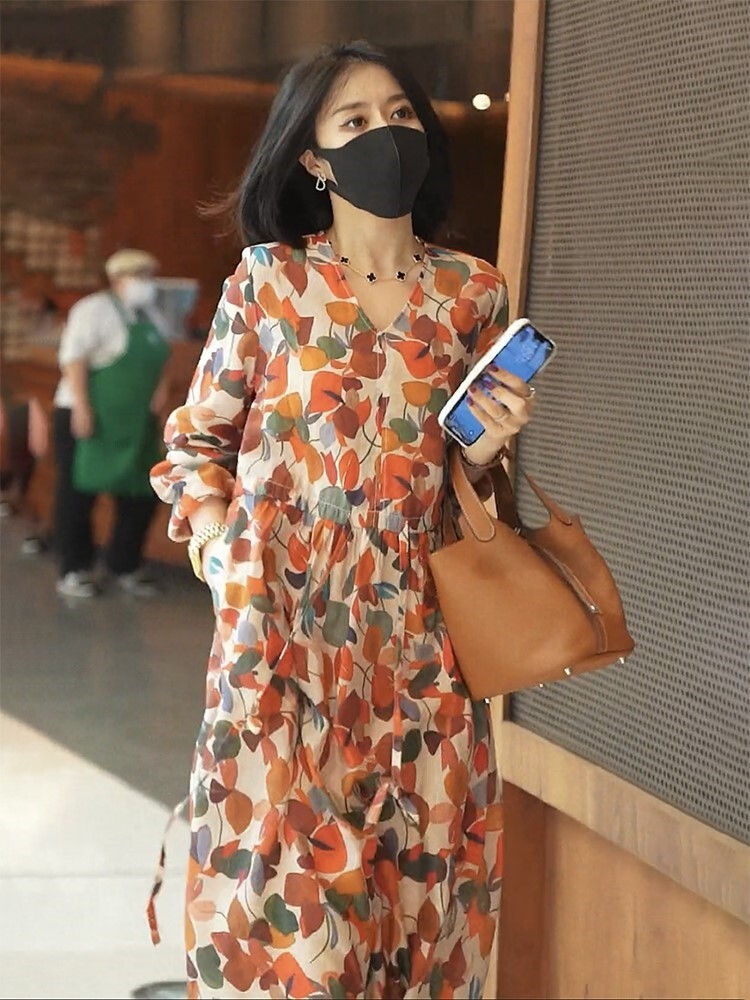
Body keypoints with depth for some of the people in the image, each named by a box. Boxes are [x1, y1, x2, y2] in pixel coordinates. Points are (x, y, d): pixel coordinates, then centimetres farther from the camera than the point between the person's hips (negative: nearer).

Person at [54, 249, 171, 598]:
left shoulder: (151, 315, 13)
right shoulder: (94, 310, -10)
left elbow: (159, 358, 24)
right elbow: (74, 359, -17)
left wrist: (163, 385, 4)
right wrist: (81, 407, -25)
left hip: (135, 421, 7)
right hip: (87, 418, -7)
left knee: (141, 494, 7)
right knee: (78, 493, 1)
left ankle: (125, 567, 20)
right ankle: (74, 571, 9)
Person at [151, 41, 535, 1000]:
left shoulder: (472, 294, 6)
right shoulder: (267, 281, -1)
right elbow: (195, 441, 6)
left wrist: (484, 445, -4)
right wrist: (222, 553, -7)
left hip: (411, 643, 3)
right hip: (284, 631, -2)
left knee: (411, 875, 8)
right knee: (286, 889, 0)